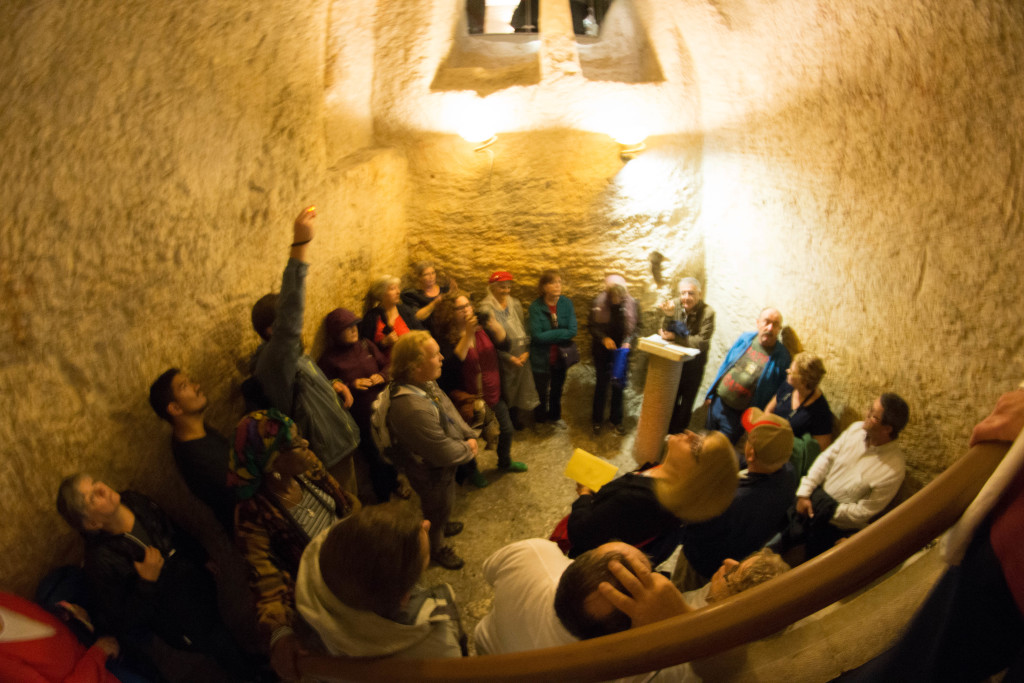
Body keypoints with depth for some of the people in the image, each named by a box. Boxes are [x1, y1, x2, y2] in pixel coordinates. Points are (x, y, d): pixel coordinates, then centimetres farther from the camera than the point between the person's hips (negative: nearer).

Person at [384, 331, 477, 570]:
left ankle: (442, 525, 64)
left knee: (442, 506, 35)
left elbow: (450, 410, 4)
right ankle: (436, 548, 50)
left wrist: (469, 435, -7)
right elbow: (444, 452, -34)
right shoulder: (411, 408, -43)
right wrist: (468, 451, -16)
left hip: (443, 464, 8)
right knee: (438, 509, 21)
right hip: (431, 474, -8)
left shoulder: (426, 383, -12)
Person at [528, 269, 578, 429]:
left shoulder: (566, 303, -9)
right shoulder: (536, 307, -17)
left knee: (557, 389, 23)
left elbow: (572, 331, -16)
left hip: (561, 356, 3)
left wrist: (549, 335, -21)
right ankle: (539, 420, 37)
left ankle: (555, 416, 47)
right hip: (541, 358, -3)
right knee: (541, 392, 13)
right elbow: (537, 335, -25)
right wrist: (560, 334, -19)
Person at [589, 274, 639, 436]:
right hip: (603, 350, -1)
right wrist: (604, 338, -22)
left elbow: (634, 328, -3)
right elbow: (593, 327, -6)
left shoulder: (631, 303, -12)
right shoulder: (599, 302, -14)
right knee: (601, 384, 9)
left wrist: (628, 342, -19)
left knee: (619, 385, 10)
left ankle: (616, 419, 27)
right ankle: (597, 419, 26)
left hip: (621, 351, 1)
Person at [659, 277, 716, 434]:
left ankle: (679, 434, 32)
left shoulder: (707, 312, -21)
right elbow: (666, 333, -10)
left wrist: (675, 337, -24)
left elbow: (701, 342, -26)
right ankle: (669, 429, 39)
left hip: (694, 363, -3)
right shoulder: (676, 305, -12)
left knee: (687, 401, 12)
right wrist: (669, 315, -28)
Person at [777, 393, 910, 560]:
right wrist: (804, 493, -8)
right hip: (817, 496, 5)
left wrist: (830, 512, -15)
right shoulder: (856, 429, -11)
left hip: (838, 524, -5)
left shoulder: (893, 469, -26)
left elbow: (864, 511, -17)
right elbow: (826, 458, -4)